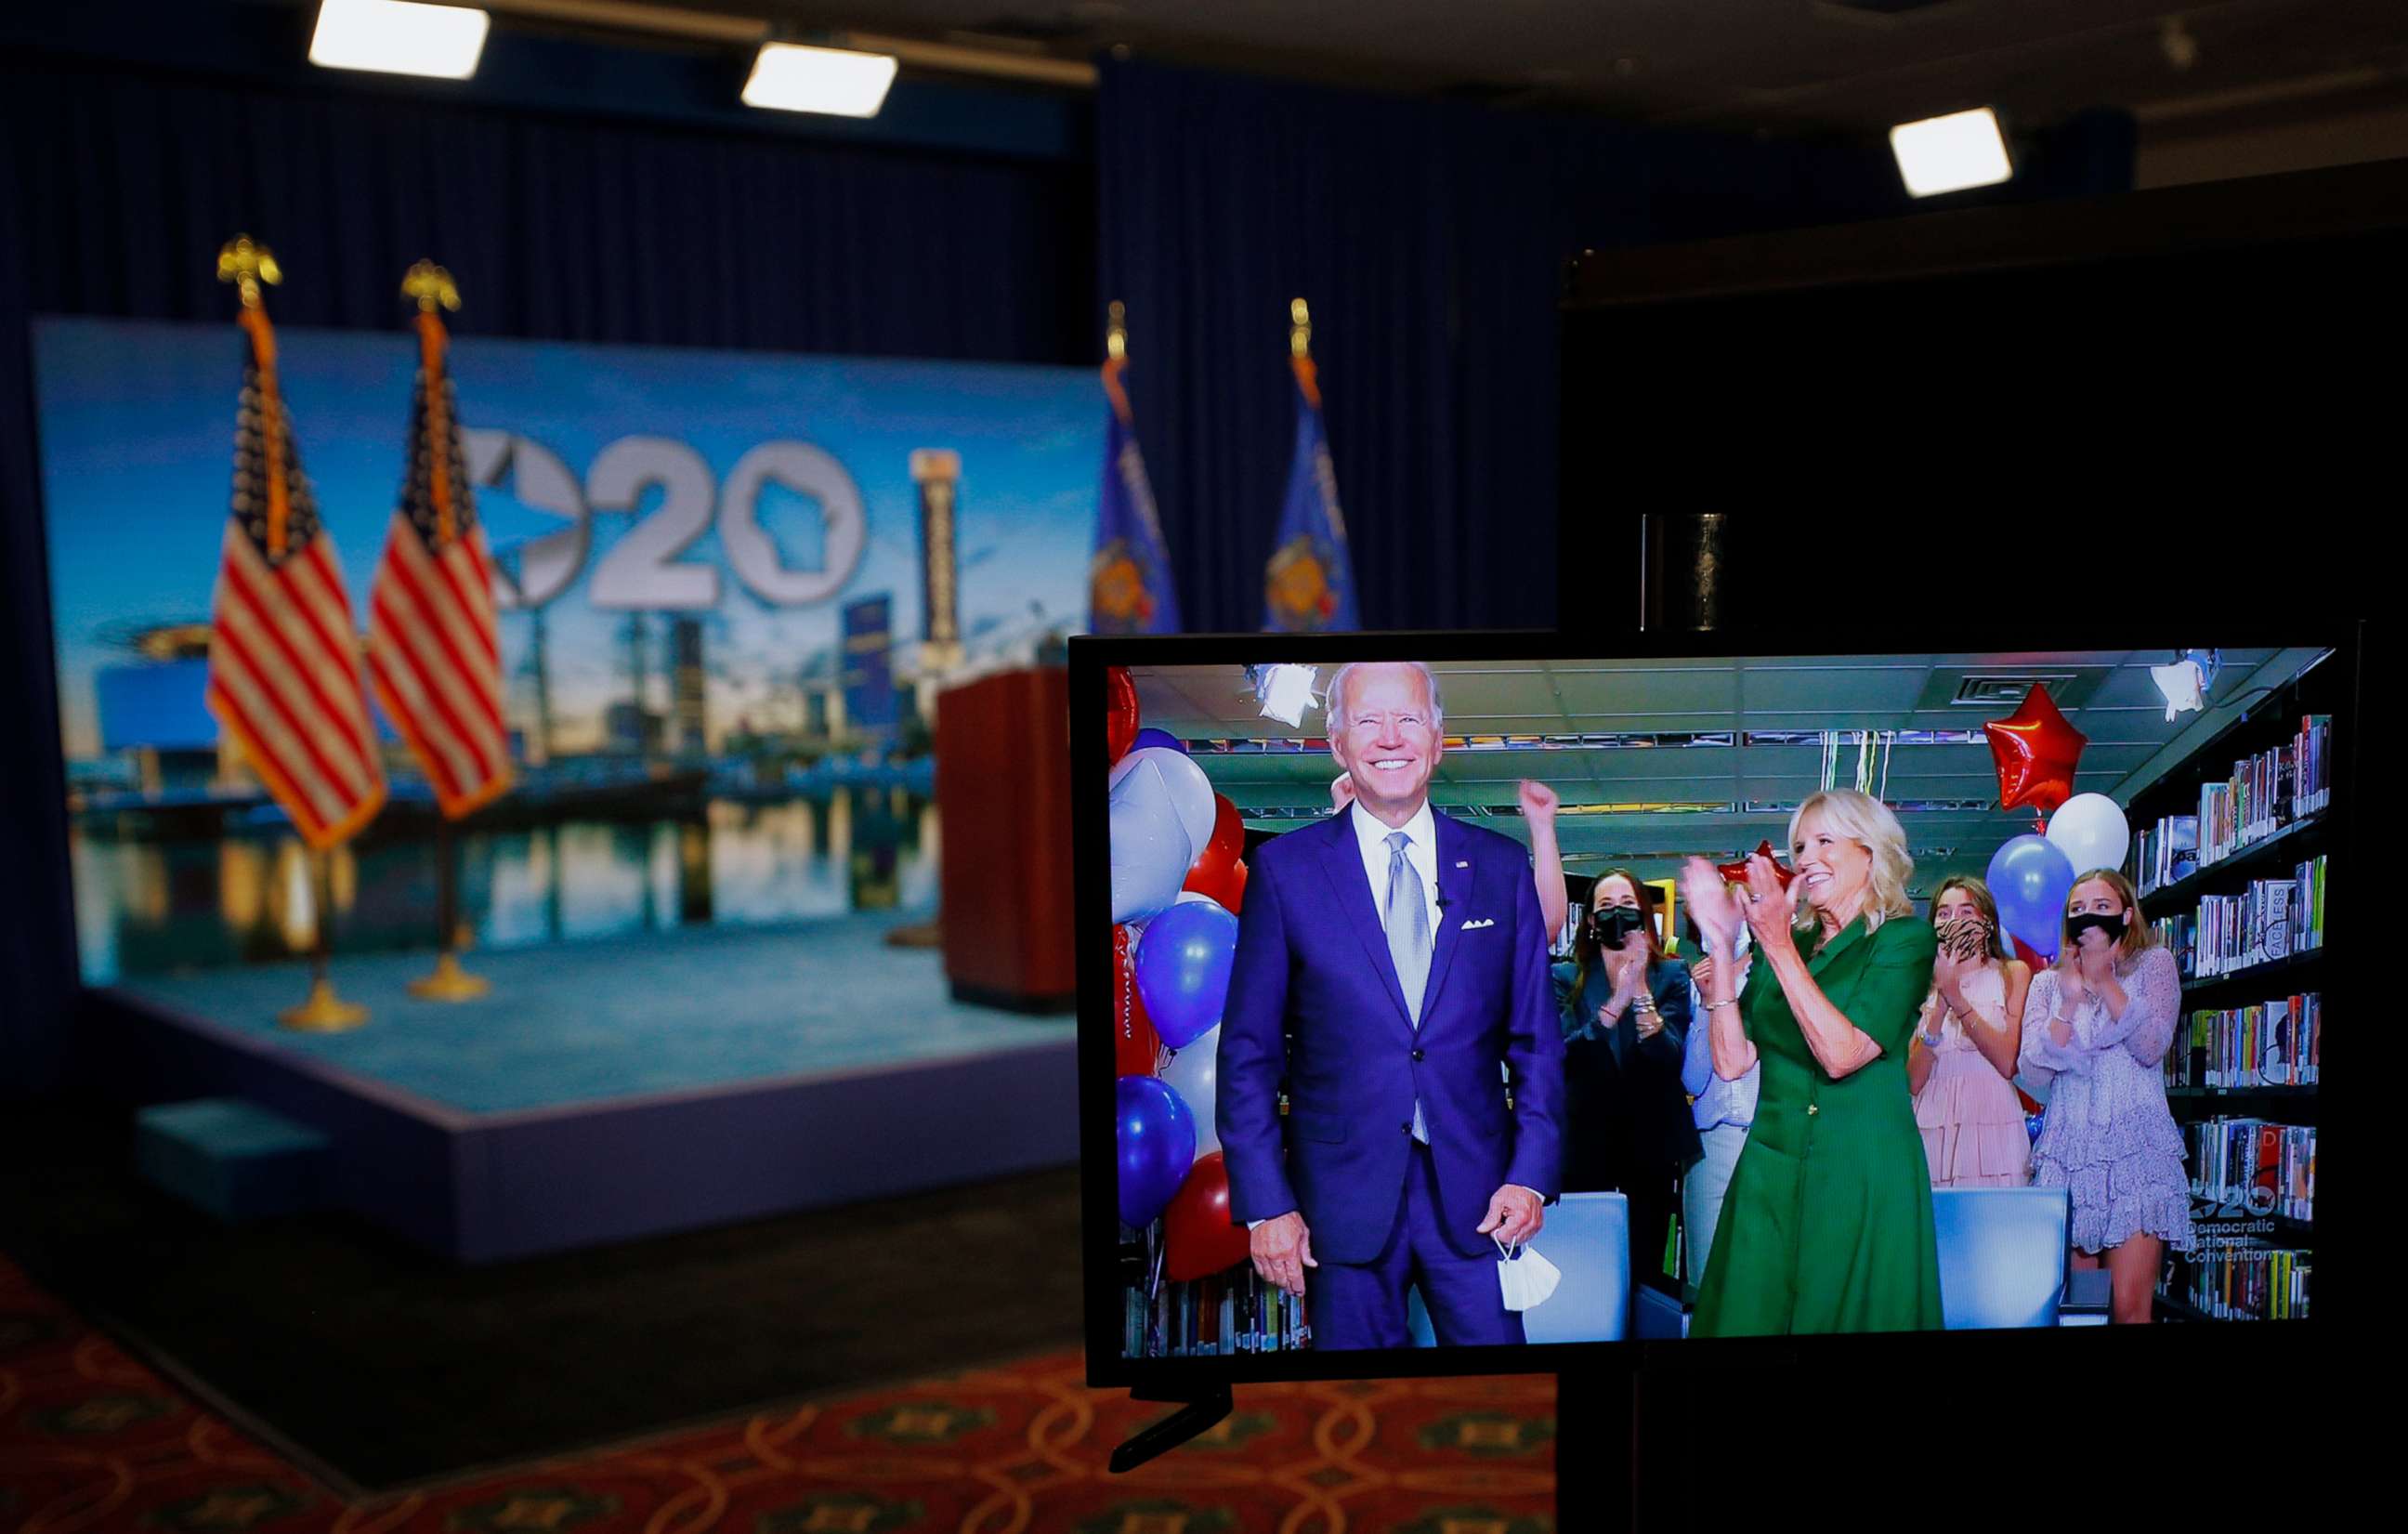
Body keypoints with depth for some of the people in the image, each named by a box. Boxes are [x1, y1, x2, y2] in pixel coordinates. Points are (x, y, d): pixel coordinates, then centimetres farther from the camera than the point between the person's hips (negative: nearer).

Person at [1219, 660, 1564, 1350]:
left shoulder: (1501, 865, 5)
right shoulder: (1284, 869, -1)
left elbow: (1536, 1037, 8)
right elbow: (1247, 1052, 0)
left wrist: (1531, 1175, -3)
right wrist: (1265, 1204, -6)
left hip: (1475, 1194, 1)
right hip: (1343, 1197, -1)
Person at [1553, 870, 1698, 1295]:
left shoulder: (1671, 976, 3)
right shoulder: (1567, 978, 3)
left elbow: (1671, 1060, -9)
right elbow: (1560, 1056, -12)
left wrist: (1641, 993, -20)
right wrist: (1614, 1005, -22)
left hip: (1650, 1142, 1)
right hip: (1584, 1143, 0)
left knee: (1644, 1269, 5)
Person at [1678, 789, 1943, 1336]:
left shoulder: (1905, 939, -3)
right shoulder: (1784, 944, 11)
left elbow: (1841, 1055, -17)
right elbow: (1732, 1062, 1)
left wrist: (1779, 948, -20)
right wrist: (1720, 945, -4)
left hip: (1864, 1177, -4)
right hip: (1771, 1171, 5)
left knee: (1851, 1312, 2)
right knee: (1751, 1316, 6)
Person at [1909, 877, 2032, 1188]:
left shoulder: (2013, 973, 7)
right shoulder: (1926, 985, 13)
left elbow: (2008, 1063, -7)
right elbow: (1913, 1081, 1)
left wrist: (1957, 999, -12)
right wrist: (1940, 1004, -9)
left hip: (1992, 1125, -2)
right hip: (1932, 1132, 2)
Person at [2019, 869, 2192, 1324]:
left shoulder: (2154, 964, 8)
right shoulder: (2048, 982, 14)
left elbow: (2152, 1047, -7)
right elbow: (2034, 1069, 0)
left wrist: (2104, 980, -12)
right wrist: (2070, 1001, -10)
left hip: (2136, 1147, -3)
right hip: (2069, 1150, 3)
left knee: (2129, 1306, -10)